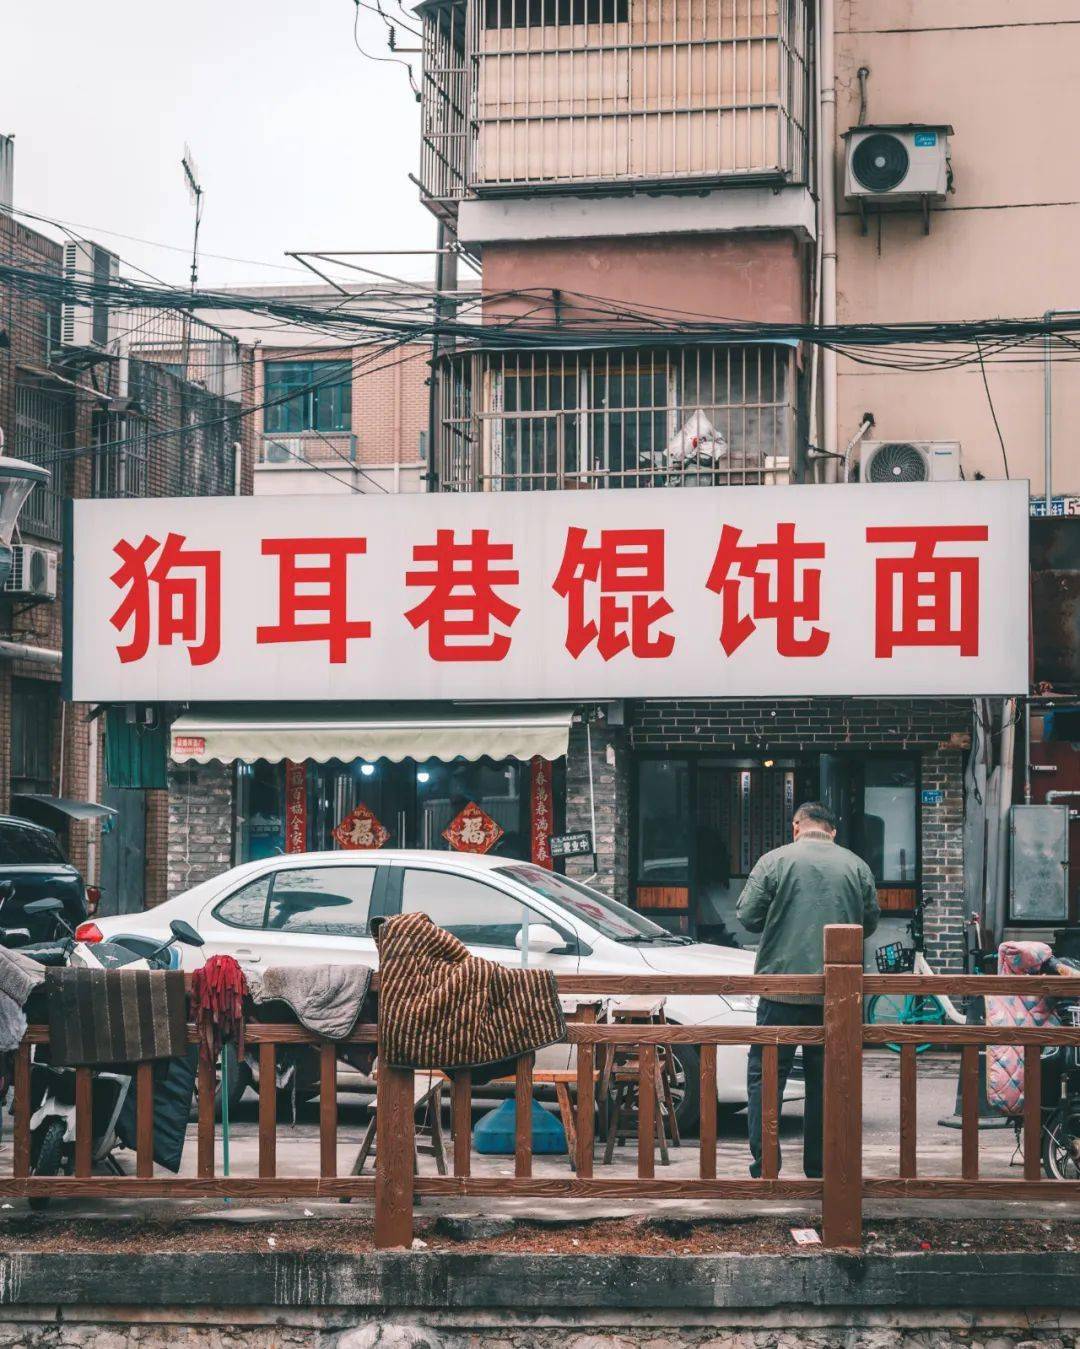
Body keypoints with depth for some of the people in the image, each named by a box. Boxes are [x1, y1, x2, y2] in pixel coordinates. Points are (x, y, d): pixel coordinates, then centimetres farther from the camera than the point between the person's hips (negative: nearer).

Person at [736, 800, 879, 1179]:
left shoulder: (774, 861, -3)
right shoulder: (857, 867, 5)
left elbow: (747, 916, -3)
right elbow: (870, 923, 11)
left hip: (782, 986, -2)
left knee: (766, 1075, 4)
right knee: (826, 1079, 10)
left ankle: (764, 1163, -2)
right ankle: (820, 1166, 12)